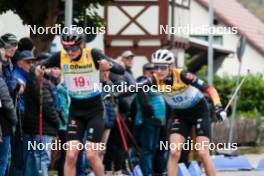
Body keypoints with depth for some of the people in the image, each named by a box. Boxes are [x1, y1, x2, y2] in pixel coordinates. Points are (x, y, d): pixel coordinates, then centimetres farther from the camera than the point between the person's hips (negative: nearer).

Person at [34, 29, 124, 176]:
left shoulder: (93, 54, -17)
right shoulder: (61, 57, -9)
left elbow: (121, 70, -23)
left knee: (91, 154, -9)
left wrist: (109, 65, -46)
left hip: (95, 110, -3)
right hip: (76, 111, 3)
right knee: (71, 155, -7)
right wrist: (39, 69, -25)